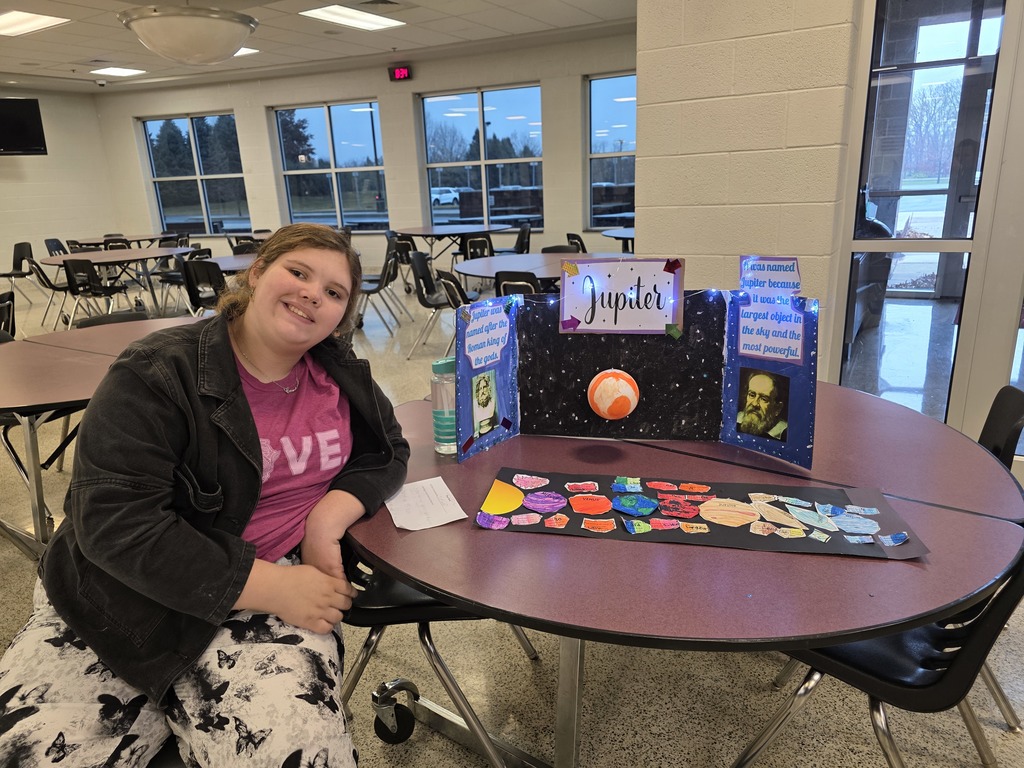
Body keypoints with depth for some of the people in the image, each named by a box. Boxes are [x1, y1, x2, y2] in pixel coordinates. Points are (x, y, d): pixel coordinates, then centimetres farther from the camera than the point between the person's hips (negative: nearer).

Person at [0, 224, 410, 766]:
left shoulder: (340, 373, 3)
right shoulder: (158, 375, -12)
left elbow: (387, 451, 11)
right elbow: (114, 519, -19)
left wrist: (330, 515, -12)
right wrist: (270, 588, -24)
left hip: (276, 577, 2)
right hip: (129, 596, -1)